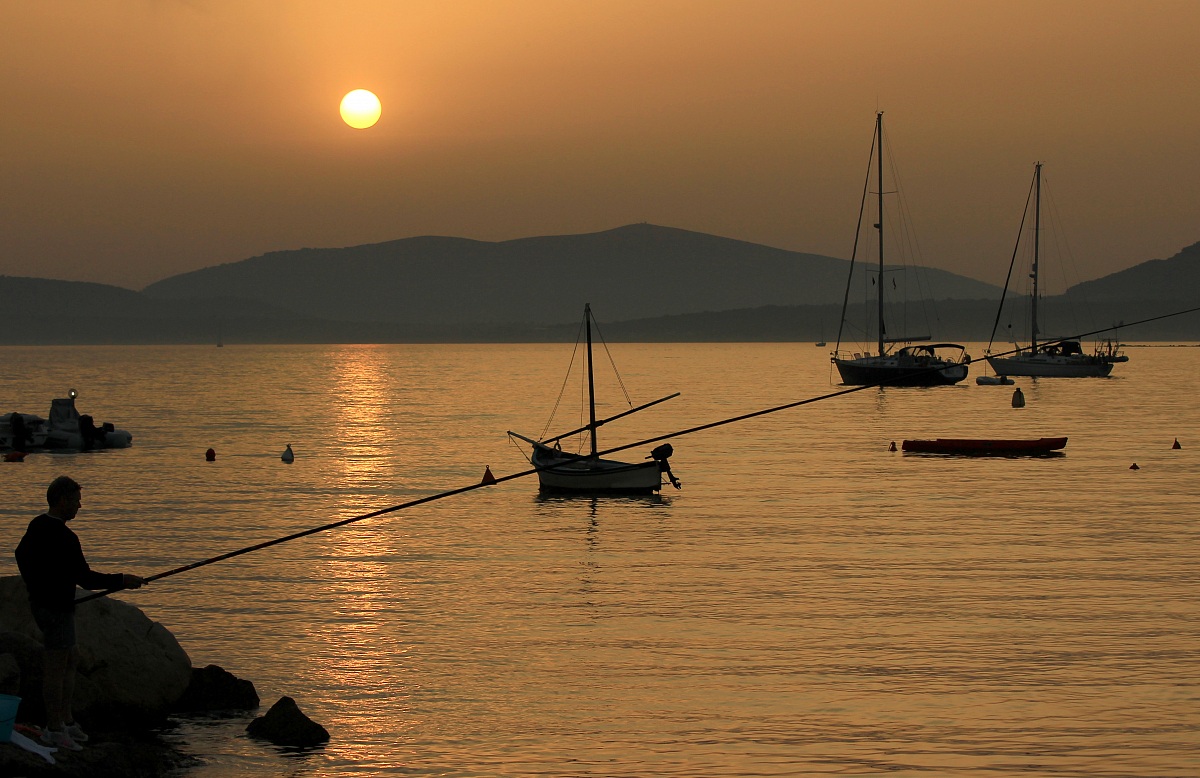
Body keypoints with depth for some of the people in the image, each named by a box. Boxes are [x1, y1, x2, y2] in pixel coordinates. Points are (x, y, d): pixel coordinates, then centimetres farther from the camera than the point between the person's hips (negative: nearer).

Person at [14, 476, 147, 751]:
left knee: (71, 659, 20)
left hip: (40, 602, 10)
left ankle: (66, 720, 25)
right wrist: (123, 581, -13)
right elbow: (85, 578, -23)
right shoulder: (64, 538, -23)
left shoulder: (37, 526, 6)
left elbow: (21, 553, 24)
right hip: (57, 609, -10)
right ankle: (54, 729, 6)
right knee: (56, 668, -1)